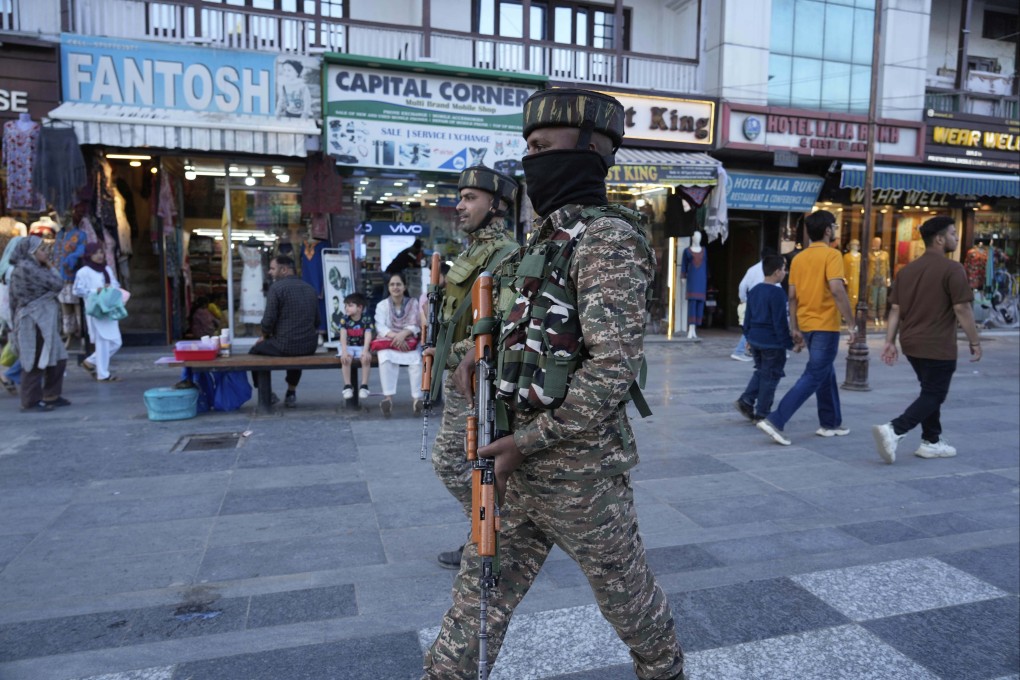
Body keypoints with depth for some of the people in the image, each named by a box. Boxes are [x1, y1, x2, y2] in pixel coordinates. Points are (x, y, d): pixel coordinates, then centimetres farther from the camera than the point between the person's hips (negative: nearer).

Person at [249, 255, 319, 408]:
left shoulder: (276, 287, -9)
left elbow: (269, 320, -12)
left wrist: (264, 336, 8)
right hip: (310, 347, 6)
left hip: (284, 346, -6)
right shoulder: (310, 289, 10)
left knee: (255, 351, 22)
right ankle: (291, 393, 40)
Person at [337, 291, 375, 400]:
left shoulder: (367, 320, -6)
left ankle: (364, 386, -19)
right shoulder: (344, 319, -3)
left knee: (366, 358, -31)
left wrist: (365, 351, -31)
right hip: (348, 346, 1)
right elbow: (343, 336, -13)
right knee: (346, 358, -31)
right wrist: (344, 351, -27)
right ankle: (347, 386, -20)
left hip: (361, 347, 0)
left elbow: (368, 336, -16)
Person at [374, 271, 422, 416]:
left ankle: (417, 398, -36)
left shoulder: (413, 303, 11)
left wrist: (403, 334, -21)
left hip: (408, 342, 0)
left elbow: (415, 326, -1)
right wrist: (395, 336, -21)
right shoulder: (382, 305, 11)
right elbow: (380, 326, -3)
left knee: (416, 359, -33)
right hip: (388, 342, 0)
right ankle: (388, 397, -41)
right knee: (385, 358, -35)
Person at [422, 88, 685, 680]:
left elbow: (615, 367, -24)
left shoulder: (609, 239, -17)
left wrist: (527, 441, -20)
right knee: (480, 594, 15)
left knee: (626, 593, 16)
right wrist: (481, 352, 4)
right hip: (518, 463, 8)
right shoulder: (549, 237, 11)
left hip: (578, 470, -8)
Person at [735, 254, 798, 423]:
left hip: (755, 339, 8)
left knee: (760, 373, 21)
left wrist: (748, 337, 23)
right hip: (772, 342, -8)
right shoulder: (777, 293, -16)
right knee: (770, 377, 3)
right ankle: (761, 414, 8)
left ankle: (746, 401, 11)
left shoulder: (754, 291, 8)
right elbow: (780, 322, -17)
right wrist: (790, 344, -11)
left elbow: (747, 317, 14)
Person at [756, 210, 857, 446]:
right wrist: (851, 323, -17)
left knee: (826, 373, 20)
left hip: (806, 325, 8)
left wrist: (794, 328, 15)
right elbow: (837, 289, -22)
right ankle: (775, 420, -14)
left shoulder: (798, 258, 9)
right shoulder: (831, 254, -11)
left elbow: (792, 296, 9)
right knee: (813, 377, -5)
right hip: (825, 326, -7)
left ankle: (830, 423, 29)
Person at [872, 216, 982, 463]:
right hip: (938, 346, -7)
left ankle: (932, 441, 25)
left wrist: (890, 342, 7)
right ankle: (893, 430, -16)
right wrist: (975, 341, -6)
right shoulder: (952, 269, -12)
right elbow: (962, 309, -14)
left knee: (930, 391, 20)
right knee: (933, 395, 1)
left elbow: (895, 309, 7)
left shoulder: (907, 270, 9)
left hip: (911, 343, 7)